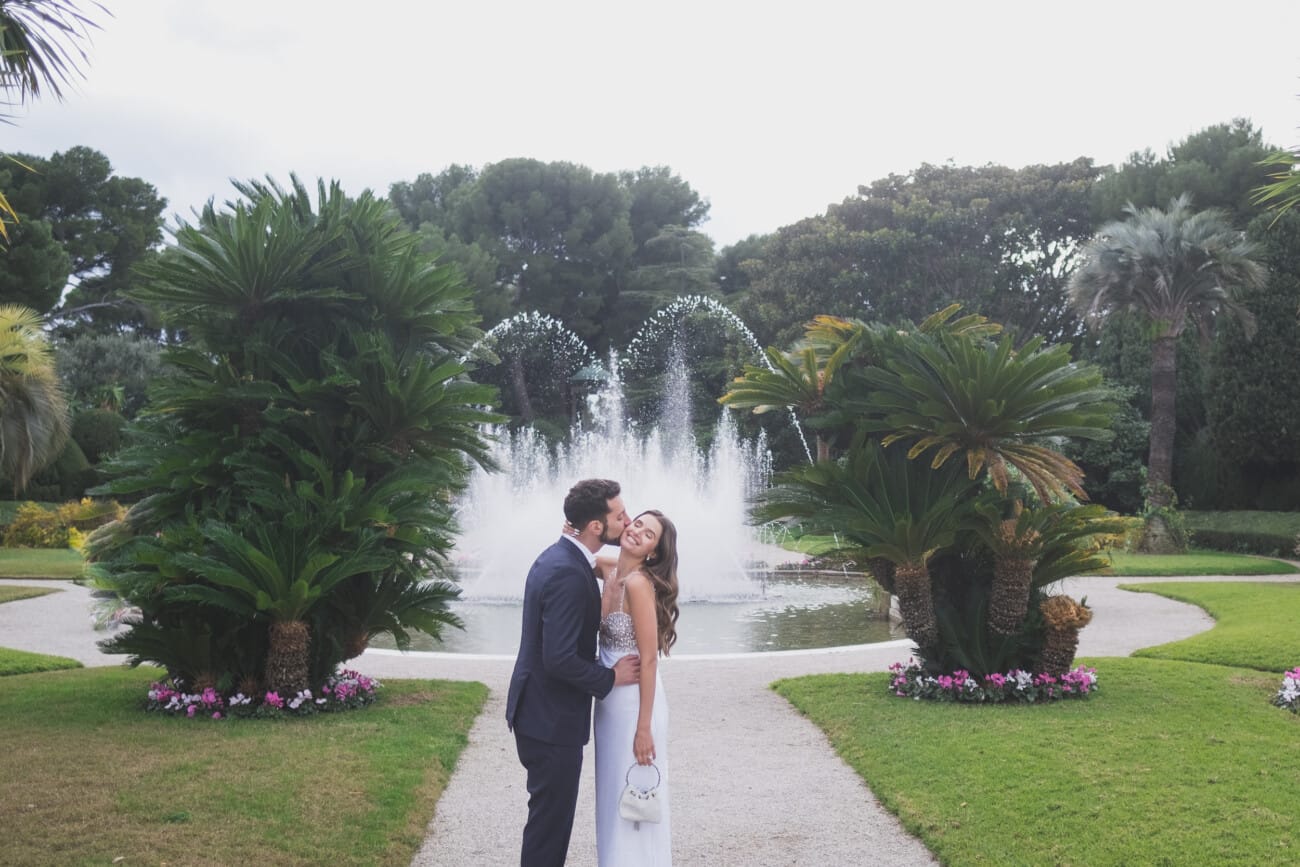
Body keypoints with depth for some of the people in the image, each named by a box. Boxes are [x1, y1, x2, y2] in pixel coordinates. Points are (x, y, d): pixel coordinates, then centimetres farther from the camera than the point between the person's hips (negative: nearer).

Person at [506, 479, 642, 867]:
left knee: (552, 813, 21)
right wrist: (611, 678, -15)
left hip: (540, 711, 10)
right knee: (551, 818, 3)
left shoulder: (558, 557, 6)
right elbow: (560, 660, -29)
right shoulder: (569, 574, -26)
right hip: (552, 719, -10)